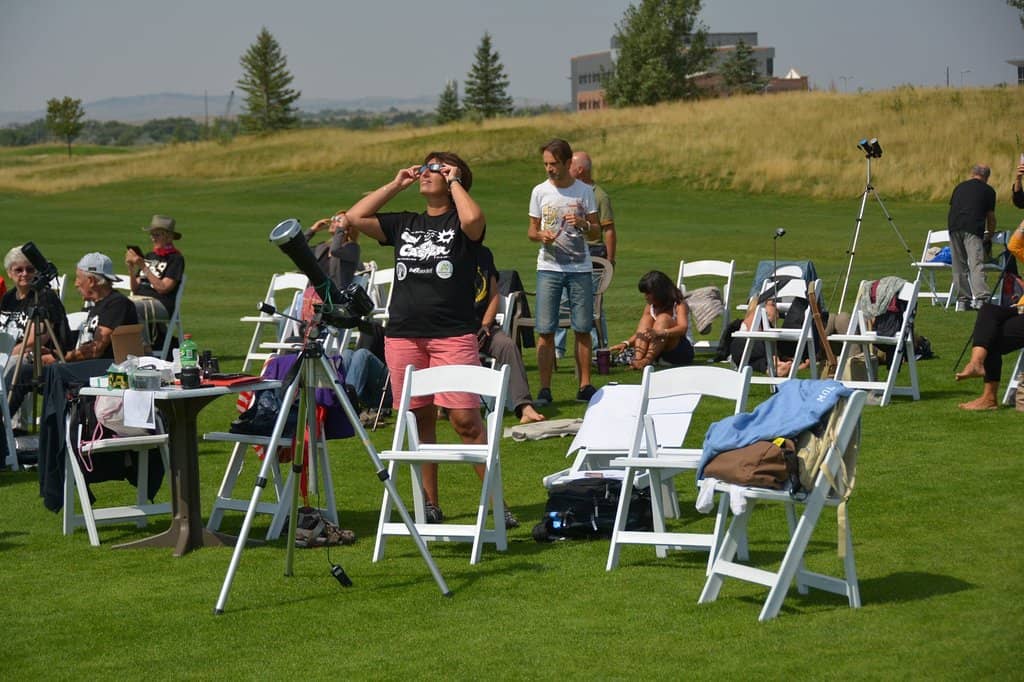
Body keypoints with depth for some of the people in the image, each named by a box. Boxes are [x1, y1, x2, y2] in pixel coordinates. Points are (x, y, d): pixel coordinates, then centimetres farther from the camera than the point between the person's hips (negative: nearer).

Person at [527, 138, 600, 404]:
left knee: (583, 328, 1)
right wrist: (541, 235, -12)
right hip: (548, 268, 0)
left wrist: (583, 224, -14)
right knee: (545, 330, -5)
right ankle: (544, 389, -2)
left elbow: (595, 233, 7)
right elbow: (531, 230, 10)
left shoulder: (585, 191, 3)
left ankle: (585, 386, 9)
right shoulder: (540, 192, 5)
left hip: (580, 268, 0)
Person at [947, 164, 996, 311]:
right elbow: (991, 217, 18)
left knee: (959, 266, 9)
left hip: (954, 227, 4)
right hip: (973, 228, -4)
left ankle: (963, 300, 11)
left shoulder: (960, 187, 26)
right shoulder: (988, 191, 14)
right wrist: (989, 235, 35)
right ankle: (980, 297, -25)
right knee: (977, 263, -11)